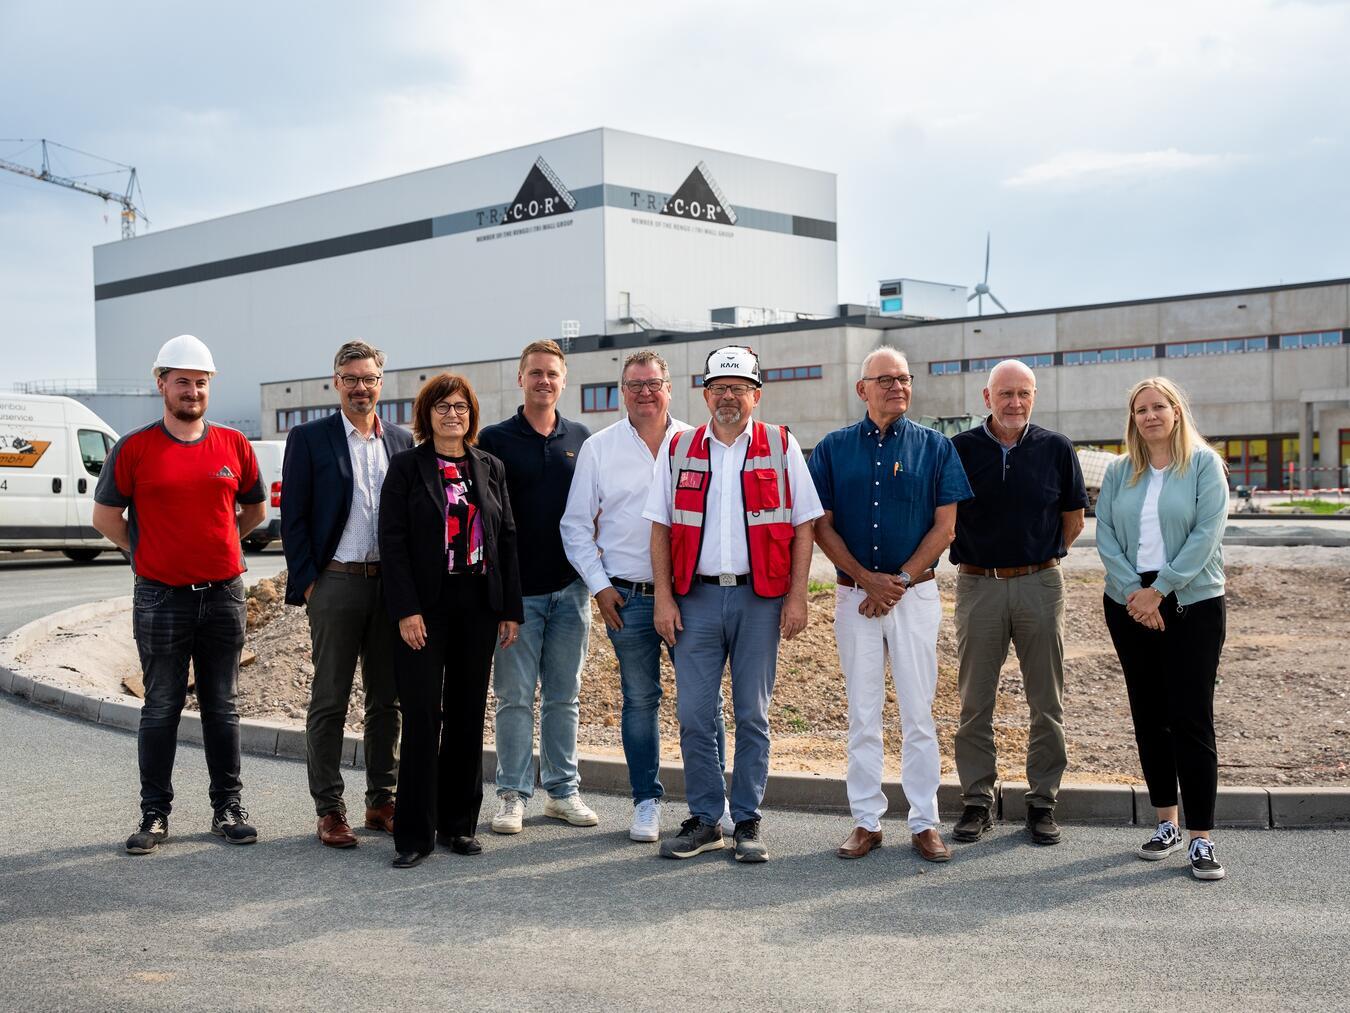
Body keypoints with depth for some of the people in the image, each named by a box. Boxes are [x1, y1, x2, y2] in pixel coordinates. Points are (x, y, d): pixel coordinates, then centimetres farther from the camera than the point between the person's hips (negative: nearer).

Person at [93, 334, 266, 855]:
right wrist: (149, 552, 6)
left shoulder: (234, 445, 4)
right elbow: (105, 515, 5)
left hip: (223, 593, 2)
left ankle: (227, 807, 18)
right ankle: (155, 814, 14)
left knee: (222, 707, 9)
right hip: (161, 599, -2)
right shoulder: (134, 449, -3)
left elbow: (255, 509, 18)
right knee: (161, 709, 5)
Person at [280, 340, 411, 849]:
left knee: (387, 700, 10)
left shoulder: (402, 440, 10)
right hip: (335, 582, -4)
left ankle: (382, 801, 20)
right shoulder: (309, 438, 0)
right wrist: (306, 582, -8)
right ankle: (329, 810, 9)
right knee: (329, 702, 2)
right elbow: (293, 517, -2)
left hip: (391, 583, 4)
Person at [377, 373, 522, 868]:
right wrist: (406, 610, -14)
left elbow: (507, 538, 10)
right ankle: (414, 833, 3)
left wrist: (510, 608, 4)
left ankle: (459, 823, 18)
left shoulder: (490, 468, 11)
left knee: (468, 716, 8)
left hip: (478, 605, 4)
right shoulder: (406, 466, 0)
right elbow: (392, 540, -6)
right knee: (422, 717, -4)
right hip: (426, 606, -4)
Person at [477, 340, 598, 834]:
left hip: (570, 588, 3)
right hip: (516, 589, -3)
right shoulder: (495, 440, 0)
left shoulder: (582, 439, 9)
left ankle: (563, 790, 18)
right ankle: (512, 794, 10)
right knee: (515, 697, 2)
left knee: (564, 696, 9)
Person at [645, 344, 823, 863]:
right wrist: (664, 599, -1)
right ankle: (704, 820, 14)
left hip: (759, 597, -1)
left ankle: (747, 822, 14)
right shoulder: (678, 449, 8)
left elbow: (803, 526, 2)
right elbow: (661, 527, 7)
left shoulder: (780, 447, 4)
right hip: (696, 596, 1)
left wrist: (796, 597, -5)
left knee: (752, 715, 4)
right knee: (694, 714, 2)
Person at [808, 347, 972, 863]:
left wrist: (900, 580, -9)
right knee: (862, 713, 6)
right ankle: (866, 820, 14)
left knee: (918, 712, 2)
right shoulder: (833, 448, 5)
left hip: (915, 592, -1)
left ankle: (925, 822, 10)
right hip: (853, 593, 1)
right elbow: (822, 526, 2)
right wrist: (867, 579, -9)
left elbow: (945, 525, 0)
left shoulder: (934, 446, 3)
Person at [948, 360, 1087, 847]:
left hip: (1040, 586, 1)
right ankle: (977, 801, 15)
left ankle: (1043, 801, 17)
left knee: (1047, 703, 6)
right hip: (978, 586, -1)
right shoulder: (960, 449, 0)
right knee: (975, 702, 5)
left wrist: (1039, 557, 8)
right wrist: (979, 556, 5)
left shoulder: (1056, 449, 3)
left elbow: (1073, 519, 12)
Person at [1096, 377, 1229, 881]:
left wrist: (1159, 589, -15)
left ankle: (1201, 839, -4)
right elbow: (1105, 535, 3)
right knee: (1148, 717, 9)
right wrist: (1133, 591, -11)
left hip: (1192, 604, -4)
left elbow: (1206, 533, -10)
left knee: (1191, 721, -7)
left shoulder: (1204, 464, -1)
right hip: (1129, 606, 4)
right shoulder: (1118, 472, 9)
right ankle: (1166, 824, 20)